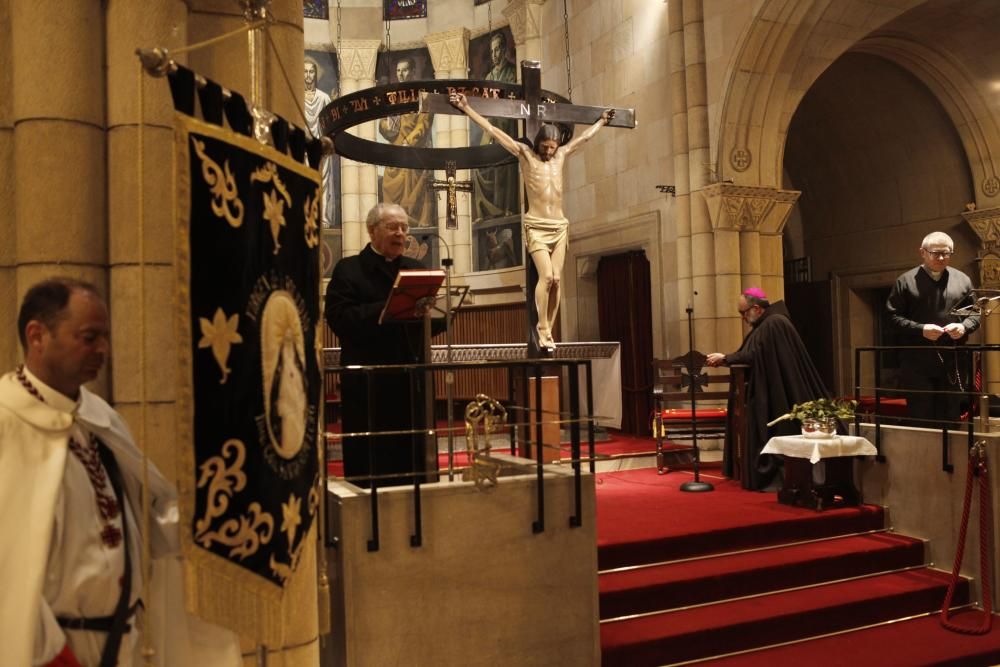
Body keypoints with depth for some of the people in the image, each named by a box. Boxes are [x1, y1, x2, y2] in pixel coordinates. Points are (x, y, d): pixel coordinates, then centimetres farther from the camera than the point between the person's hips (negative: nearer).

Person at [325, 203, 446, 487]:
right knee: (370, 461, 1)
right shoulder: (349, 269, 1)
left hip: (411, 377, 5)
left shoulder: (416, 269, 16)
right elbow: (338, 318, -13)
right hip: (368, 382, -4)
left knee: (413, 457, 10)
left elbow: (435, 322, 11)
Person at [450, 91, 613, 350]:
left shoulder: (561, 155, 13)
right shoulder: (525, 153, 1)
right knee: (546, 276, -17)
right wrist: (467, 108, -4)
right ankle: (543, 329, -7)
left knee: (556, 279, -1)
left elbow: (585, 136, 29)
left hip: (559, 226, 5)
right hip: (536, 226, -5)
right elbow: (493, 130, -2)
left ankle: (547, 330, 5)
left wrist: (602, 120, 41)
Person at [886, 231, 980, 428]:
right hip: (918, 362, -3)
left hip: (953, 362, 3)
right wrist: (920, 329, -16)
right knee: (920, 418, 2)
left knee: (951, 417, 10)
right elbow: (893, 316, -3)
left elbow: (975, 313, 15)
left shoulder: (962, 280, 10)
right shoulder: (905, 281, 0)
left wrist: (964, 327, -7)